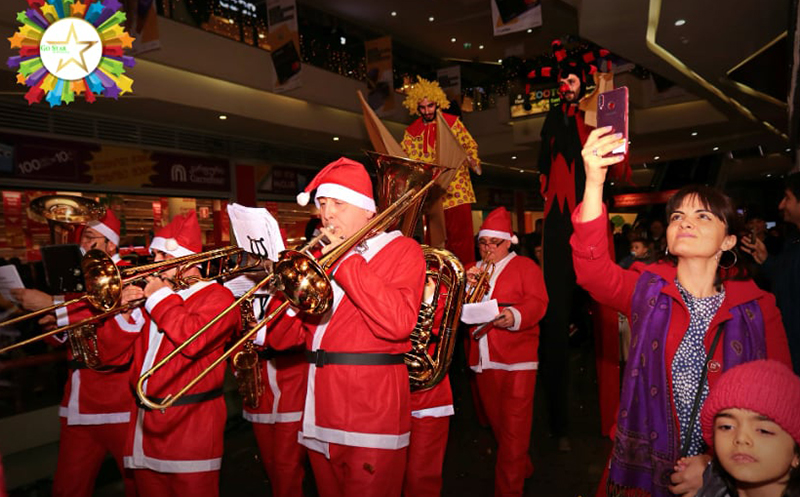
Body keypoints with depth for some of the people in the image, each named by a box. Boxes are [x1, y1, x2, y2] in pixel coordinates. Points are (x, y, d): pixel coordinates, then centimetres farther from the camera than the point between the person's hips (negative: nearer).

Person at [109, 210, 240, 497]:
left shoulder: (216, 296, -5)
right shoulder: (150, 295, 14)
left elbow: (193, 339, -25)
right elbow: (113, 353, 14)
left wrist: (160, 297, -13)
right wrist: (125, 315, -5)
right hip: (146, 427, 6)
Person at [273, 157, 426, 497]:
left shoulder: (401, 250, -3)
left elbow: (397, 323, -22)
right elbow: (282, 339, 8)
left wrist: (347, 259, -17)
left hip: (371, 416, -5)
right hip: (320, 416, 6)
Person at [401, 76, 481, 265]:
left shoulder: (453, 122, 7)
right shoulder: (411, 131, 9)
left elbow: (469, 145, 8)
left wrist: (472, 160, -10)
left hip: (457, 188, -1)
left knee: (461, 233, -4)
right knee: (436, 236, 6)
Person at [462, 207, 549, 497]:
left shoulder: (524, 266, 5)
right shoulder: (471, 271, 19)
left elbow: (537, 302, -9)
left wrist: (514, 316, -28)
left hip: (517, 360, -5)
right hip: (483, 362, 5)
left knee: (513, 429, -7)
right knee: (497, 425, 16)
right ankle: (523, 470, 39)